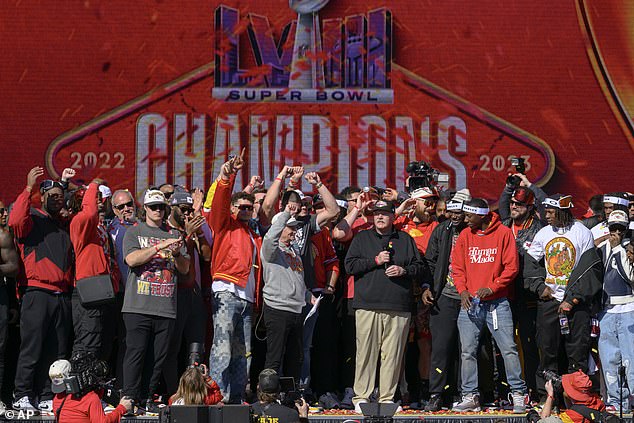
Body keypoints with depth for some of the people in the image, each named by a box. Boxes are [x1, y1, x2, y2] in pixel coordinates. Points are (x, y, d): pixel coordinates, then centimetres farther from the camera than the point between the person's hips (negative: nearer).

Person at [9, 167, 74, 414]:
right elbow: (15, 221, -21)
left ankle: (48, 398, 10)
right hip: (37, 293, -6)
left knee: (57, 351, 5)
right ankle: (22, 397, -3)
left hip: (62, 296, 6)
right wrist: (29, 188, -21)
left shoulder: (65, 226, 21)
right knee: (32, 348, -7)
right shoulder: (32, 218, 2)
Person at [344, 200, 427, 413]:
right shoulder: (361, 238, 13)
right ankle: (361, 397, 1)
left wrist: (404, 270, -4)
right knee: (366, 353, -4)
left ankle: (387, 397, 7)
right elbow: (350, 266, 3)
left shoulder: (405, 240, 16)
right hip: (368, 305, -1)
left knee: (393, 354, 0)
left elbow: (421, 268, 14)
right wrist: (375, 261, -6)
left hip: (398, 308, 1)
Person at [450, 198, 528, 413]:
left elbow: (511, 266, -4)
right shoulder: (465, 235, 8)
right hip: (470, 302, 3)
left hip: (497, 302, -3)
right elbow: (457, 266, 11)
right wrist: (463, 290, -5)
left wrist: (492, 287, -13)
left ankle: (519, 394, 4)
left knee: (508, 348, -4)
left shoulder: (504, 233, -2)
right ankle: (470, 396, 8)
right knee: (468, 351, 2)